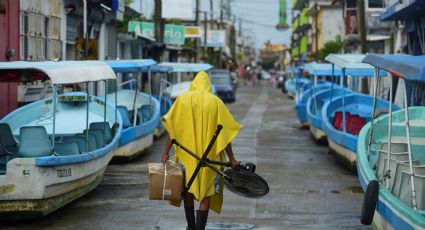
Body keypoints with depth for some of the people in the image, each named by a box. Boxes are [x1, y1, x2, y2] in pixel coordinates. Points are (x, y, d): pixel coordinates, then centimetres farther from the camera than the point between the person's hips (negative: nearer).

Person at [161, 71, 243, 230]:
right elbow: (224, 132, -2)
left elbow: (172, 128, -4)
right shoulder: (216, 102, 1)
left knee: (187, 190, 18)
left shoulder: (182, 99, 2)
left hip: (186, 154, 1)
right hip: (210, 156, -1)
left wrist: (166, 153, -4)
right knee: (206, 193, 4)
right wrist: (231, 158, 1)